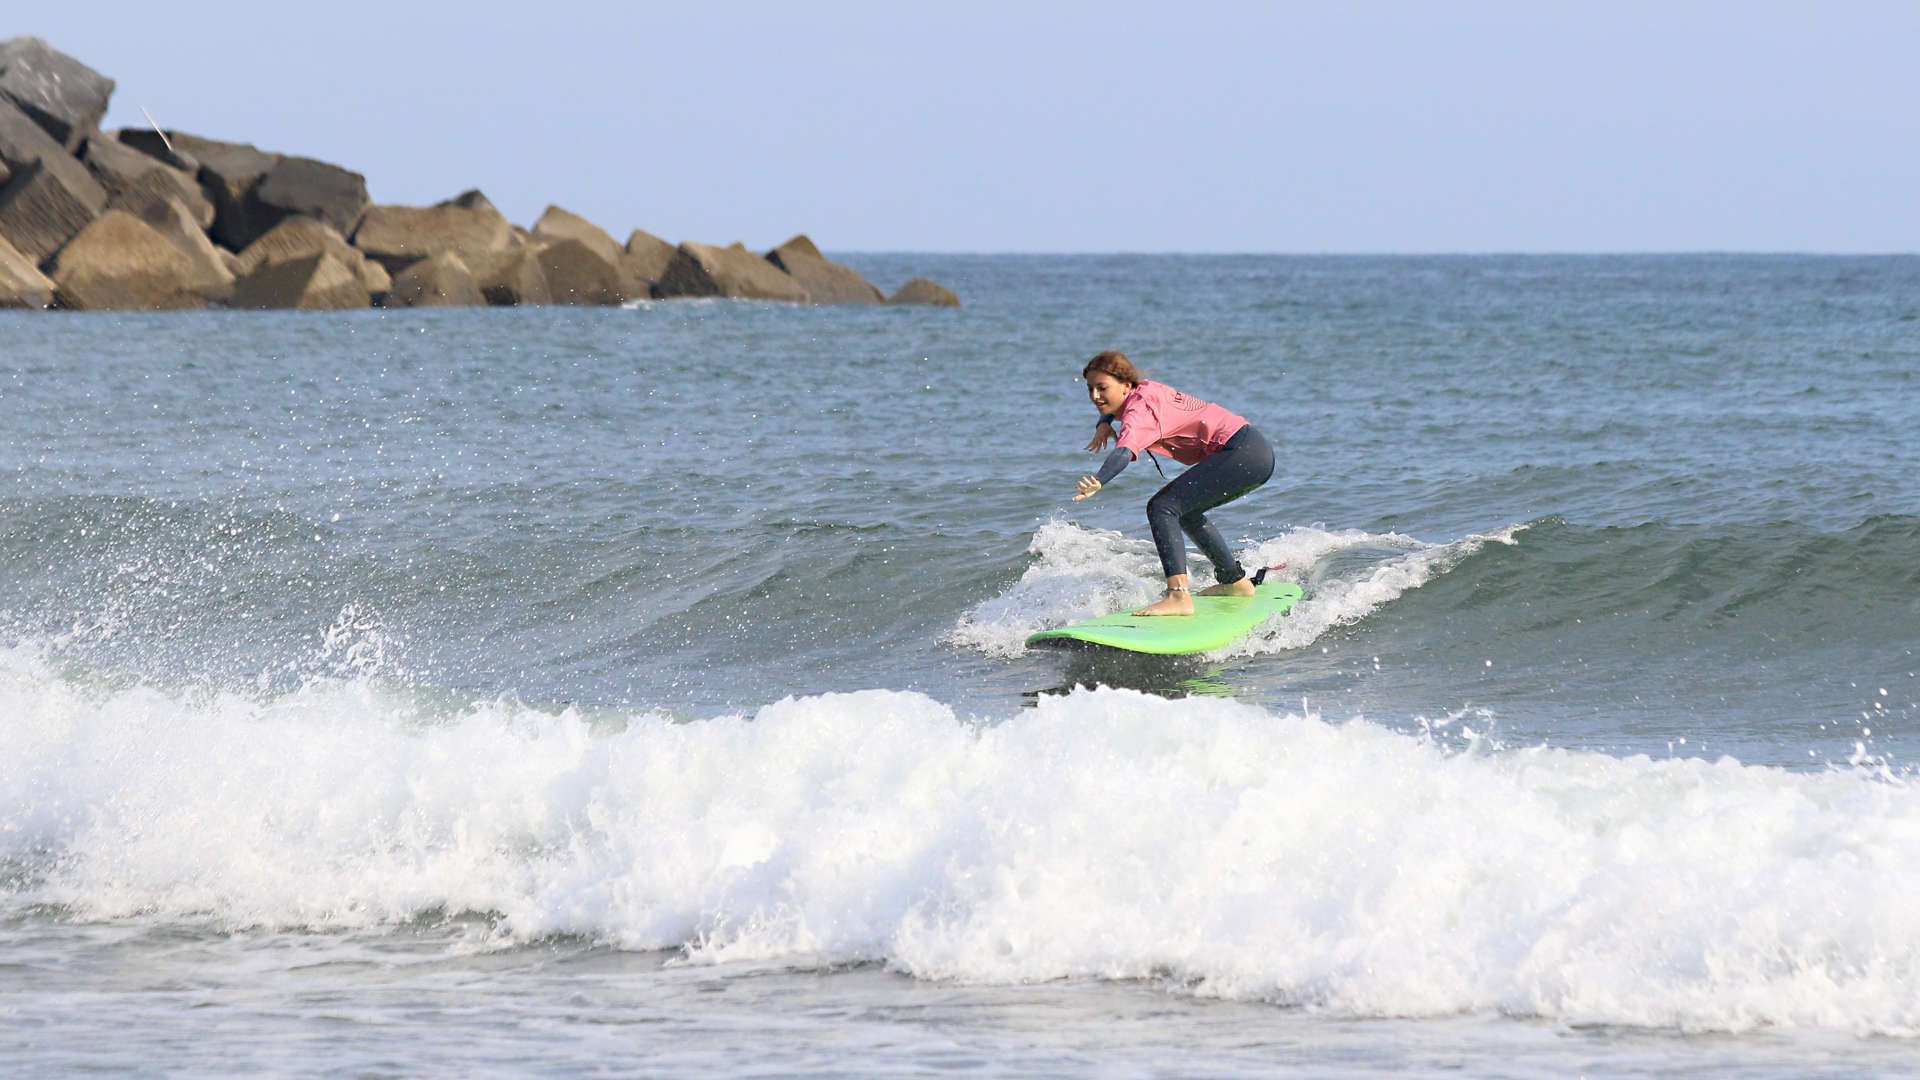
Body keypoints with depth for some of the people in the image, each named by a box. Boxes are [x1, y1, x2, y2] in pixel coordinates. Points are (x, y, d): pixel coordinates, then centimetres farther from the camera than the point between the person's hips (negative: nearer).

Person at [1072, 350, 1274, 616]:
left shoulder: (1140, 410, -17)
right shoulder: (1142, 390, 11)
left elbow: (1124, 452, -38)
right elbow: (1110, 408, 36)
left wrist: (1098, 482, -56)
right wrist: (1104, 424, 13)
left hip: (1242, 452, -11)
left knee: (1162, 507, -21)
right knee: (1185, 510, 30)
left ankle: (1178, 596, -34)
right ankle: (1235, 582, 43)